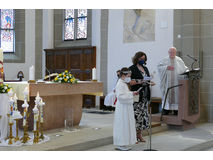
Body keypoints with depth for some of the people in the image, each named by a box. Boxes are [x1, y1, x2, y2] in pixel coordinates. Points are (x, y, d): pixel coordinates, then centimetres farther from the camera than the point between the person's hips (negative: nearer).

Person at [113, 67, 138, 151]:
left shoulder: (124, 84, 15)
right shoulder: (120, 84, -16)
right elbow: (120, 96, -25)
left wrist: (132, 93, 8)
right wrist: (131, 94, -23)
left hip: (126, 108, 10)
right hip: (122, 109, -10)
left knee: (127, 125, 13)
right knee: (122, 126, -4)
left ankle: (124, 144, 21)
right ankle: (120, 144, 4)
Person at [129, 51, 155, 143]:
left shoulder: (145, 69, 17)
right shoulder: (132, 69, -5)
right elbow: (129, 82, -12)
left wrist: (150, 83, 1)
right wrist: (139, 81, -23)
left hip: (145, 95, 7)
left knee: (143, 114, 8)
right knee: (136, 114, -9)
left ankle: (139, 135, 17)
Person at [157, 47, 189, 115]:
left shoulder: (179, 60, 8)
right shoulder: (165, 60, 5)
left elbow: (184, 68, 11)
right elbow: (159, 66, -3)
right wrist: (166, 67, -17)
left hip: (176, 81, 1)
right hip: (167, 83, -1)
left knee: (176, 94, -2)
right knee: (167, 94, -1)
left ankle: (176, 109, 3)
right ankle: (166, 109, 4)